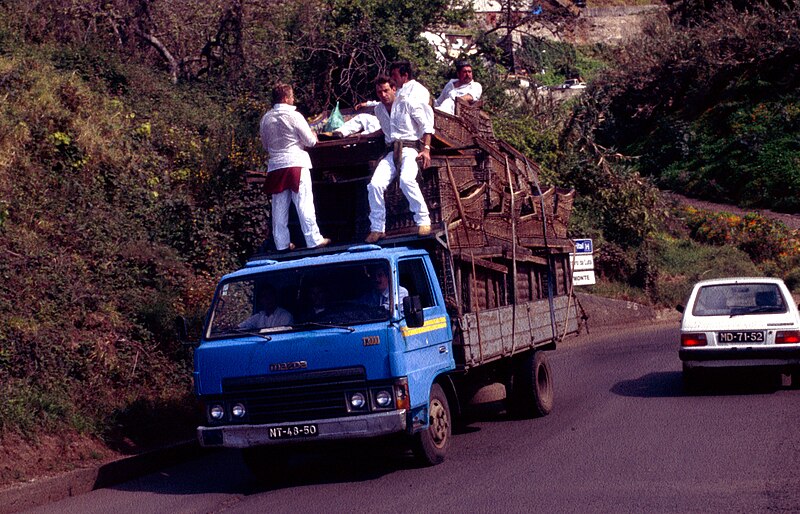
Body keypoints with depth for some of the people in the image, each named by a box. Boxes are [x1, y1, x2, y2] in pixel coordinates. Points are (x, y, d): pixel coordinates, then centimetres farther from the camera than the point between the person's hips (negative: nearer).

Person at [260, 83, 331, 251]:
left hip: (275, 166, 5)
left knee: (279, 207, 9)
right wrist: (313, 135, 16)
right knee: (304, 204, -2)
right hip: (296, 164, -5)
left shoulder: (266, 119, 5)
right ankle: (314, 240, 1)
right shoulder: (294, 116, -10)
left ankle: (282, 243, 12)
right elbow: (310, 141, -5)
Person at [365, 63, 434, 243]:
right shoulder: (379, 110, 16)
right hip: (391, 152, 5)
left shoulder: (407, 103, -1)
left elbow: (426, 125, -3)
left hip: (410, 149, -5)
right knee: (375, 185, -17)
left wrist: (426, 149, -11)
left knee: (406, 180, -34)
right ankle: (377, 228, -8)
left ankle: (423, 221, -23)